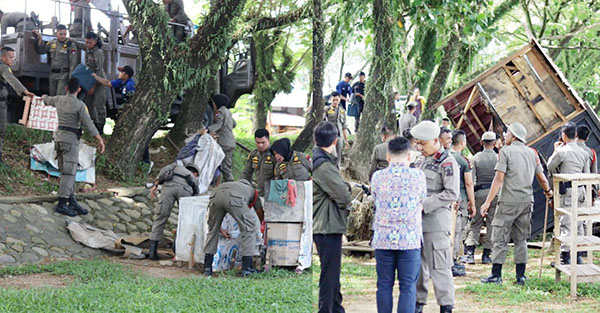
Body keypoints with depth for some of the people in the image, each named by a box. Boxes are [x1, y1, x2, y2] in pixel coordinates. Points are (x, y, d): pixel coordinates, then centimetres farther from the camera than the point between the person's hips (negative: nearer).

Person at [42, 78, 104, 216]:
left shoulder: (59, 99, 5)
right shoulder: (79, 105, -13)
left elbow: (48, 100, 29)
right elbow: (89, 124, -18)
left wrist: (44, 97, 53)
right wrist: (100, 140, -16)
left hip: (59, 137, 7)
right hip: (71, 139, -7)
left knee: (67, 172, 9)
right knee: (69, 173, -8)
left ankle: (72, 202, 8)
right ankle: (61, 205, -13)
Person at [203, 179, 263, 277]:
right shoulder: (252, 191, 39)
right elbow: (261, 215, 44)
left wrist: (220, 229, 58)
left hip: (216, 195, 4)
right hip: (234, 198, -4)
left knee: (213, 230, 22)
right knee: (249, 228, 13)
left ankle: (207, 268, 23)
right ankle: (246, 268, 9)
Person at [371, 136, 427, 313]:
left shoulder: (377, 177, 1)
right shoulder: (418, 176, -1)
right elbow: (421, 205, 9)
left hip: (383, 239, 1)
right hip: (410, 239, -1)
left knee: (384, 286, 8)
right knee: (408, 288, 2)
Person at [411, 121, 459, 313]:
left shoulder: (447, 163, -9)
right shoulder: (420, 160, 16)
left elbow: (452, 194, -16)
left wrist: (425, 204, -18)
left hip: (436, 220, -8)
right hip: (416, 220, 8)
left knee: (439, 266, -6)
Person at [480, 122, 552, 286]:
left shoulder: (506, 151, -6)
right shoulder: (532, 153, 10)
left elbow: (499, 179, -13)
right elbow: (541, 178, 15)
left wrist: (488, 201, -12)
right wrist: (548, 191, 35)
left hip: (508, 201, -5)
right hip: (526, 201, 5)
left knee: (500, 238, 0)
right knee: (521, 239, 11)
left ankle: (496, 275, -1)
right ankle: (521, 276, 10)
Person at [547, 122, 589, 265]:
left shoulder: (562, 151, -12)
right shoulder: (584, 153, 7)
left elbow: (550, 166, 2)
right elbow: (587, 174, 11)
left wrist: (555, 150, 10)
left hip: (567, 191, -6)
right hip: (581, 190, 6)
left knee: (566, 224, -4)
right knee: (578, 223, 13)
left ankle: (565, 257, -4)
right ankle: (578, 256, 18)